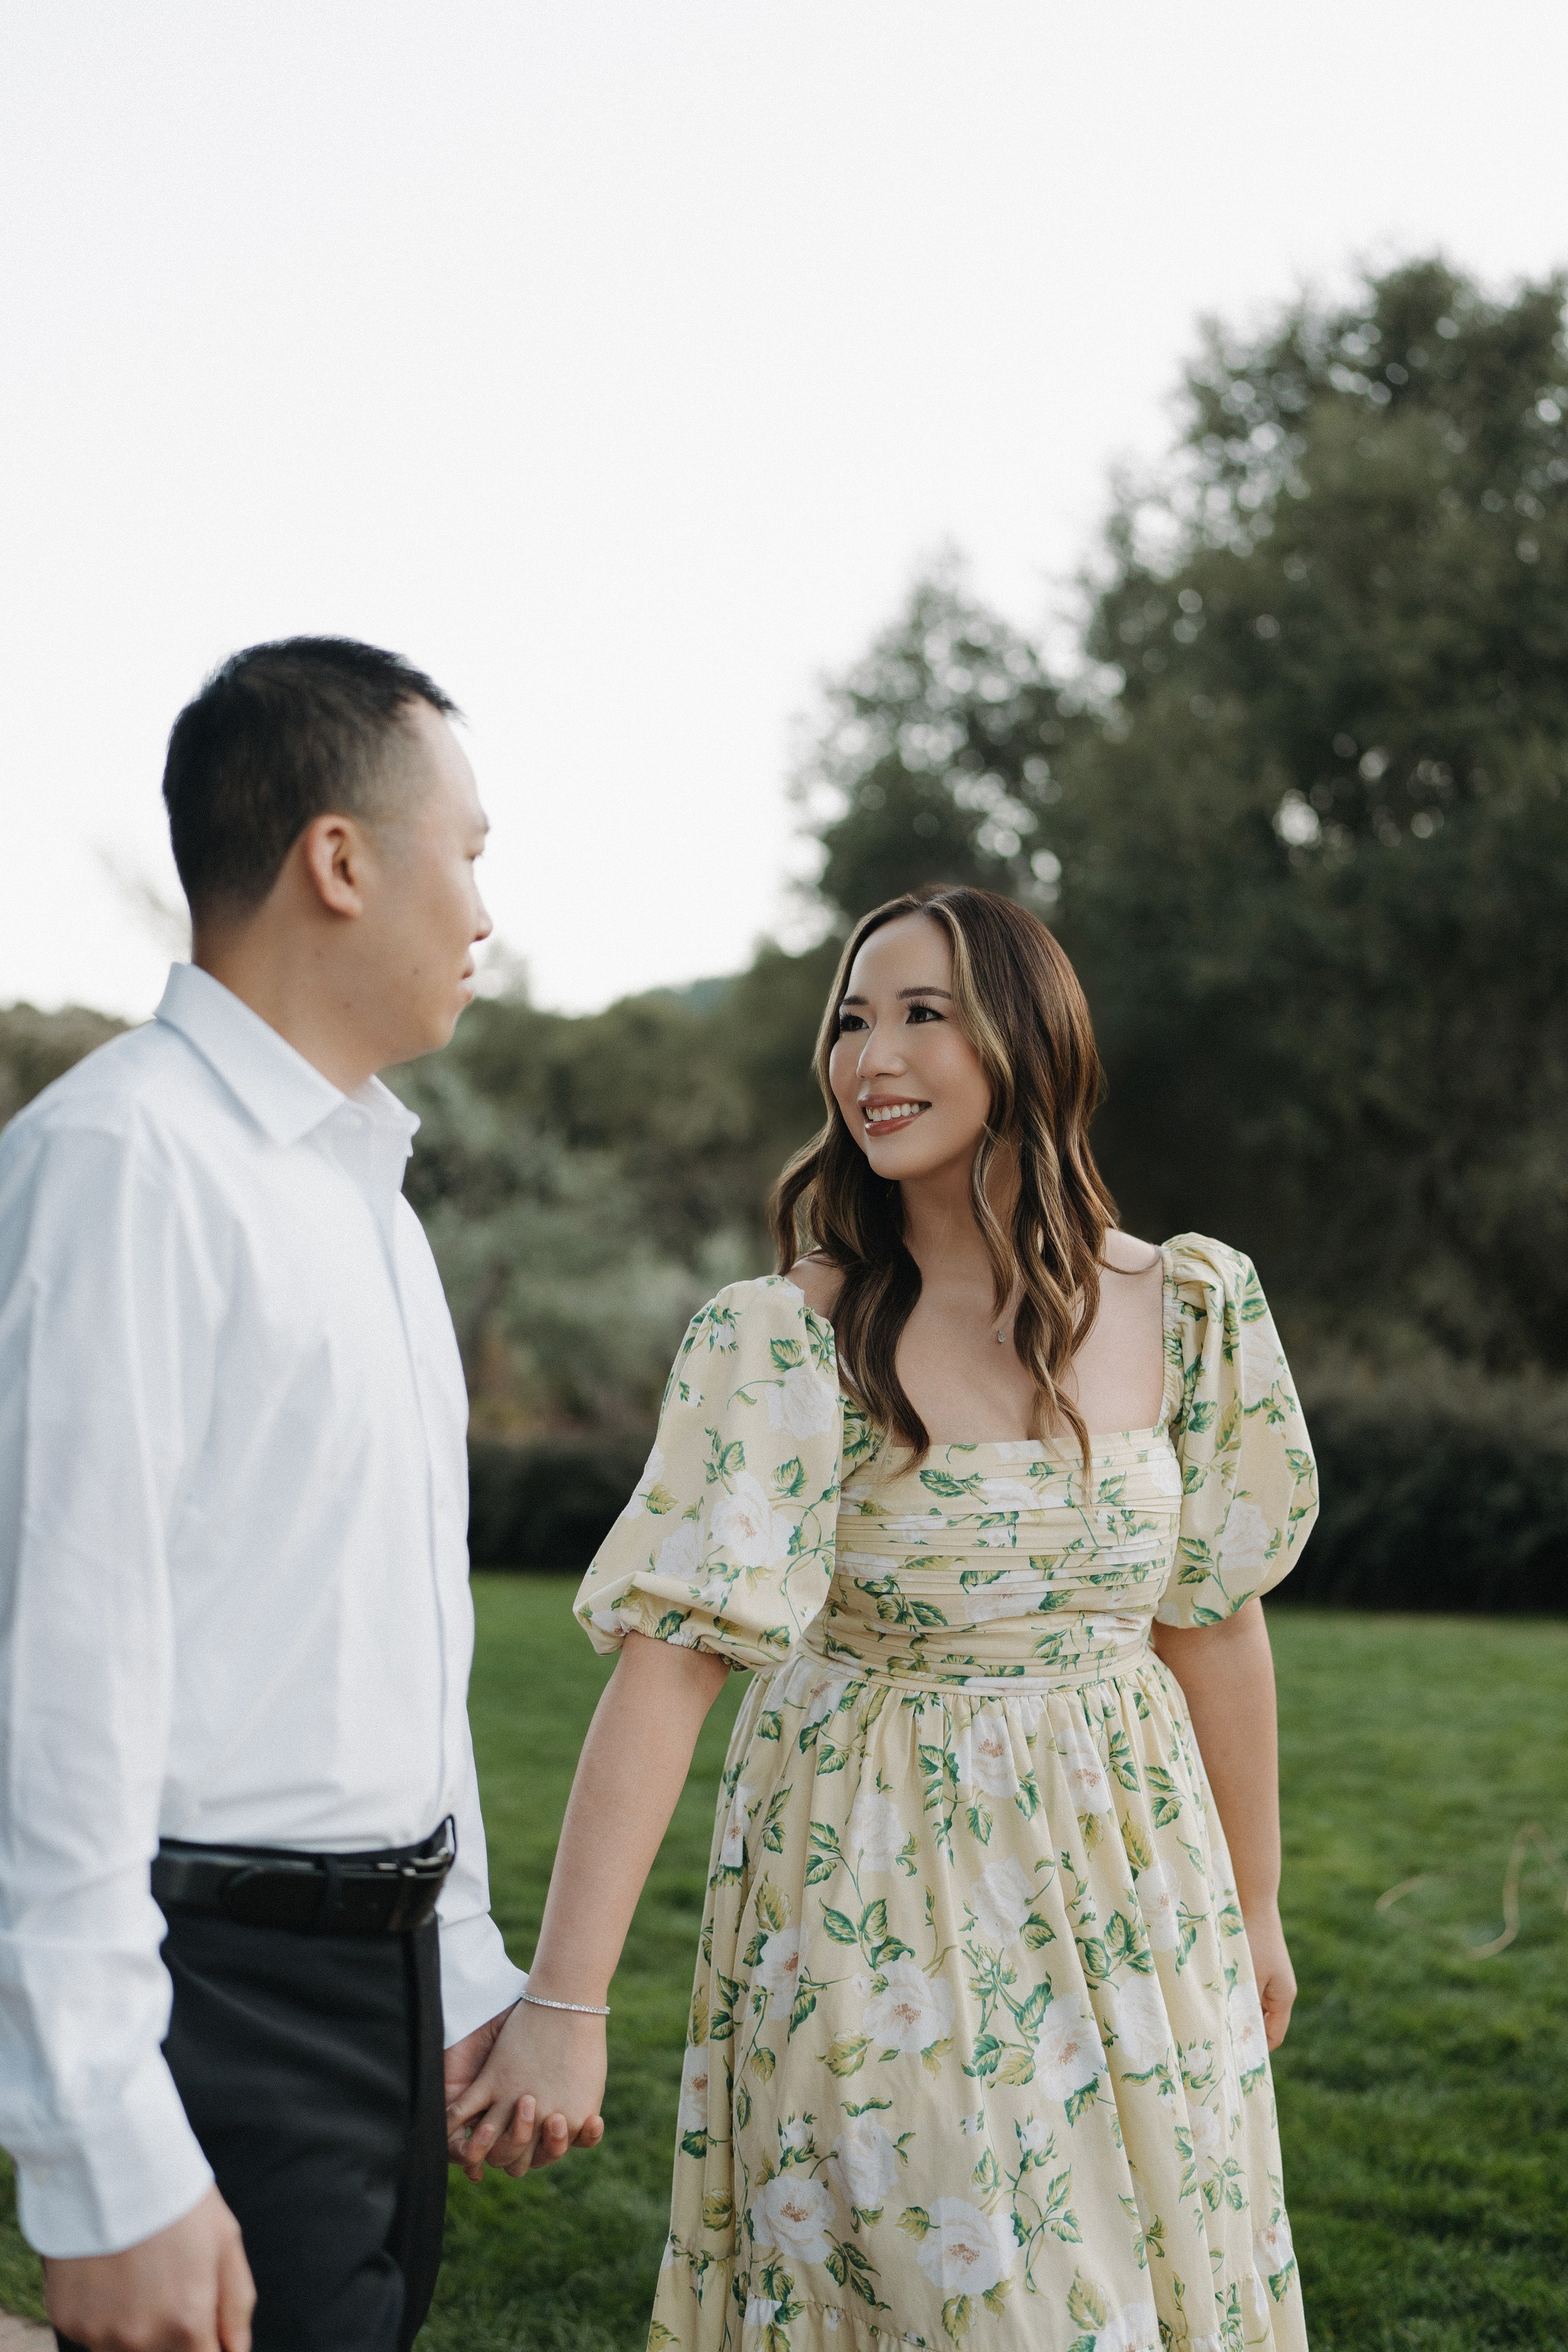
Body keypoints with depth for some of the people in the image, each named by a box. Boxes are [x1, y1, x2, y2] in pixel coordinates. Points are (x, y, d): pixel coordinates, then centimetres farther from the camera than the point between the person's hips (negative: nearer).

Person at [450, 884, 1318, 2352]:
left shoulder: (1189, 1310, -4)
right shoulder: (786, 1346, -15)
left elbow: (1212, 1623, 5)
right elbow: (667, 1658, -22)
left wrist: (1253, 1909, 14)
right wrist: (565, 2003, -28)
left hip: (1125, 1899, 4)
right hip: (877, 1909, -3)